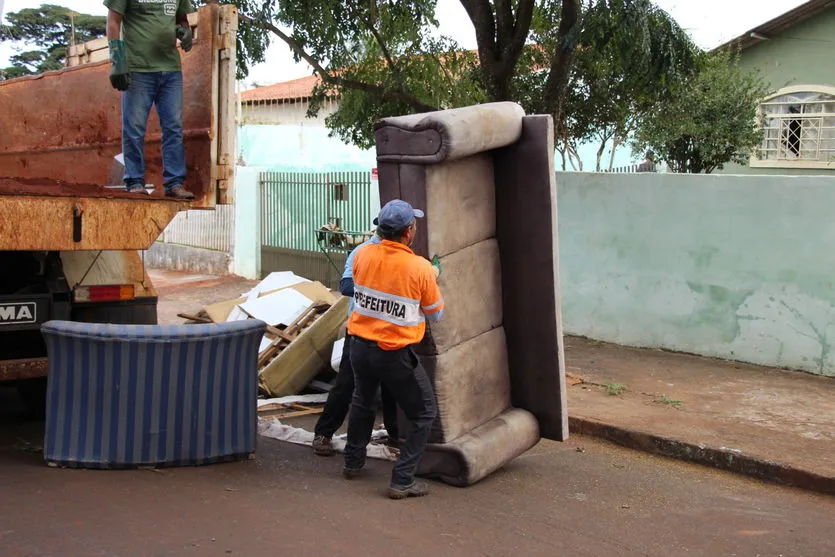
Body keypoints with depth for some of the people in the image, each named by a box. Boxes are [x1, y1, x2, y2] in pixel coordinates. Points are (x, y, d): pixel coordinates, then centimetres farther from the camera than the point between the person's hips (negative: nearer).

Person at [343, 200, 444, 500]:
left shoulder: (363, 255, -7)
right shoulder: (420, 268, -18)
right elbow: (435, 314, -4)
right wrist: (433, 278, 12)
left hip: (360, 347, 5)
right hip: (395, 354, -5)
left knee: (362, 402, 30)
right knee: (424, 414, 11)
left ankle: (353, 462, 45)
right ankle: (402, 481, 7)